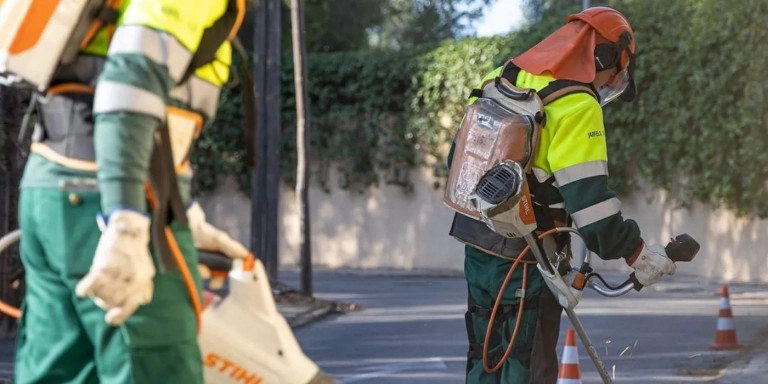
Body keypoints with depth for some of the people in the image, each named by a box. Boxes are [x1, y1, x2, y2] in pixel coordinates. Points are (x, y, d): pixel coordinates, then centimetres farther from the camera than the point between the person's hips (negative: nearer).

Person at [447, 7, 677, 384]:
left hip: (477, 241, 8)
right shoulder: (575, 105, -17)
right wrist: (636, 251, -14)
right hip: (523, 255, -8)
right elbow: (588, 195, -22)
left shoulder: (500, 80, 9)